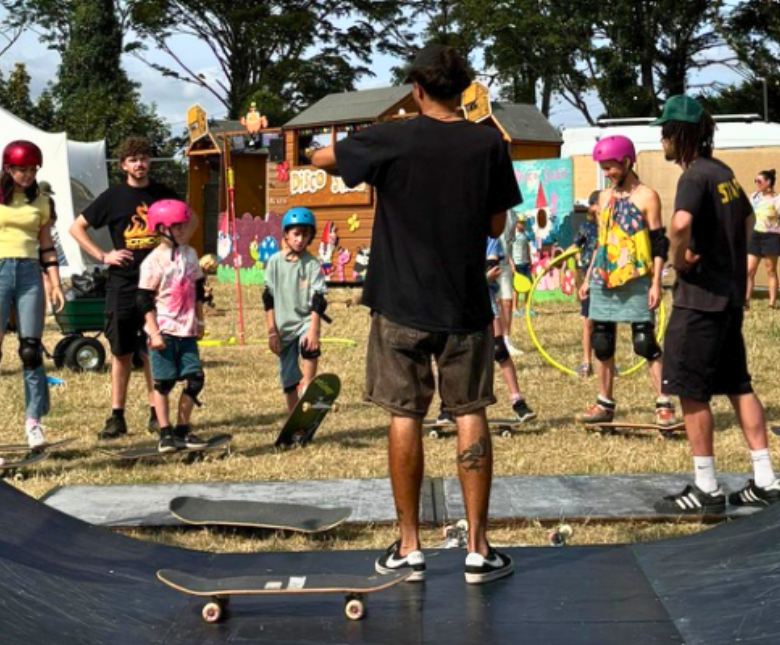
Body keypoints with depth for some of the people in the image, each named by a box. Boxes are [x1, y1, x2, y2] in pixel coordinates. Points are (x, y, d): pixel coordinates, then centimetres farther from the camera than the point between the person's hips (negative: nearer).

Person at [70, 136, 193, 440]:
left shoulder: (163, 194, 7)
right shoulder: (113, 196, 2)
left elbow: (191, 221, 23)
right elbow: (76, 227, 6)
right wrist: (102, 256, -3)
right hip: (122, 285, -1)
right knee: (121, 352, 3)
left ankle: (155, 414, 12)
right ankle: (117, 417, 8)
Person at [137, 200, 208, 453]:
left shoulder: (190, 254, 9)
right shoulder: (154, 261, -9)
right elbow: (145, 300, -9)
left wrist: (199, 320, 18)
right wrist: (154, 332, -13)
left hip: (187, 330, 6)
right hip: (164, 331, -6)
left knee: (195, 378, 3)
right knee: (164, 382, 1)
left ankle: (182, 429, 16)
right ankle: (165, 434, 9)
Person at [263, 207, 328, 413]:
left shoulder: (312, 264, -3)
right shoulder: (275, 262, 1)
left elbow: (318, 300, -8)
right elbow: (268, 299, 3)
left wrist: (314, 330, -20)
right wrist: (272, 331, -1)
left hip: (305, 320, -2)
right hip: (283, 326, 2)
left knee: (309, 347, -36)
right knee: (288, 379, 6)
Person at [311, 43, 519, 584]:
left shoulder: (392, 140, -8)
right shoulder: (489, 145, -4)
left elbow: (320, 159, 6)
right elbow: (497, 225, 4)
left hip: (401, 302, -1)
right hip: (465, 305, 1)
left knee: (406, 417, 7)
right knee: (470, 416, 7)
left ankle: (409, 548, 13)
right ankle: (478, 549, 9)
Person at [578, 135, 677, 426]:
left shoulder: (647, 197, -3)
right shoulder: (604, 197, 14)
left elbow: (659, 244, -6)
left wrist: (656, 283, -13)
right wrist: (588, 277, 18)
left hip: (635, 283, -6)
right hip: (604, 282, 6)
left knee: (645, 342, -9)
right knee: (602, 344, 8)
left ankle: (664, 405, -6)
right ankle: (605, 404, 18)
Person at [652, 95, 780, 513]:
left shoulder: (695, 176, -16)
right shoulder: (724, 173, 12)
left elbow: (681, 223, -35)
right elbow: (745, 217, 29)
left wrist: (678, 258, -18)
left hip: (700, 296, -9)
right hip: (730, 294, 9)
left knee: (691, 391, -1)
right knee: (738, 386, 13)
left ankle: (706, 489, 5)